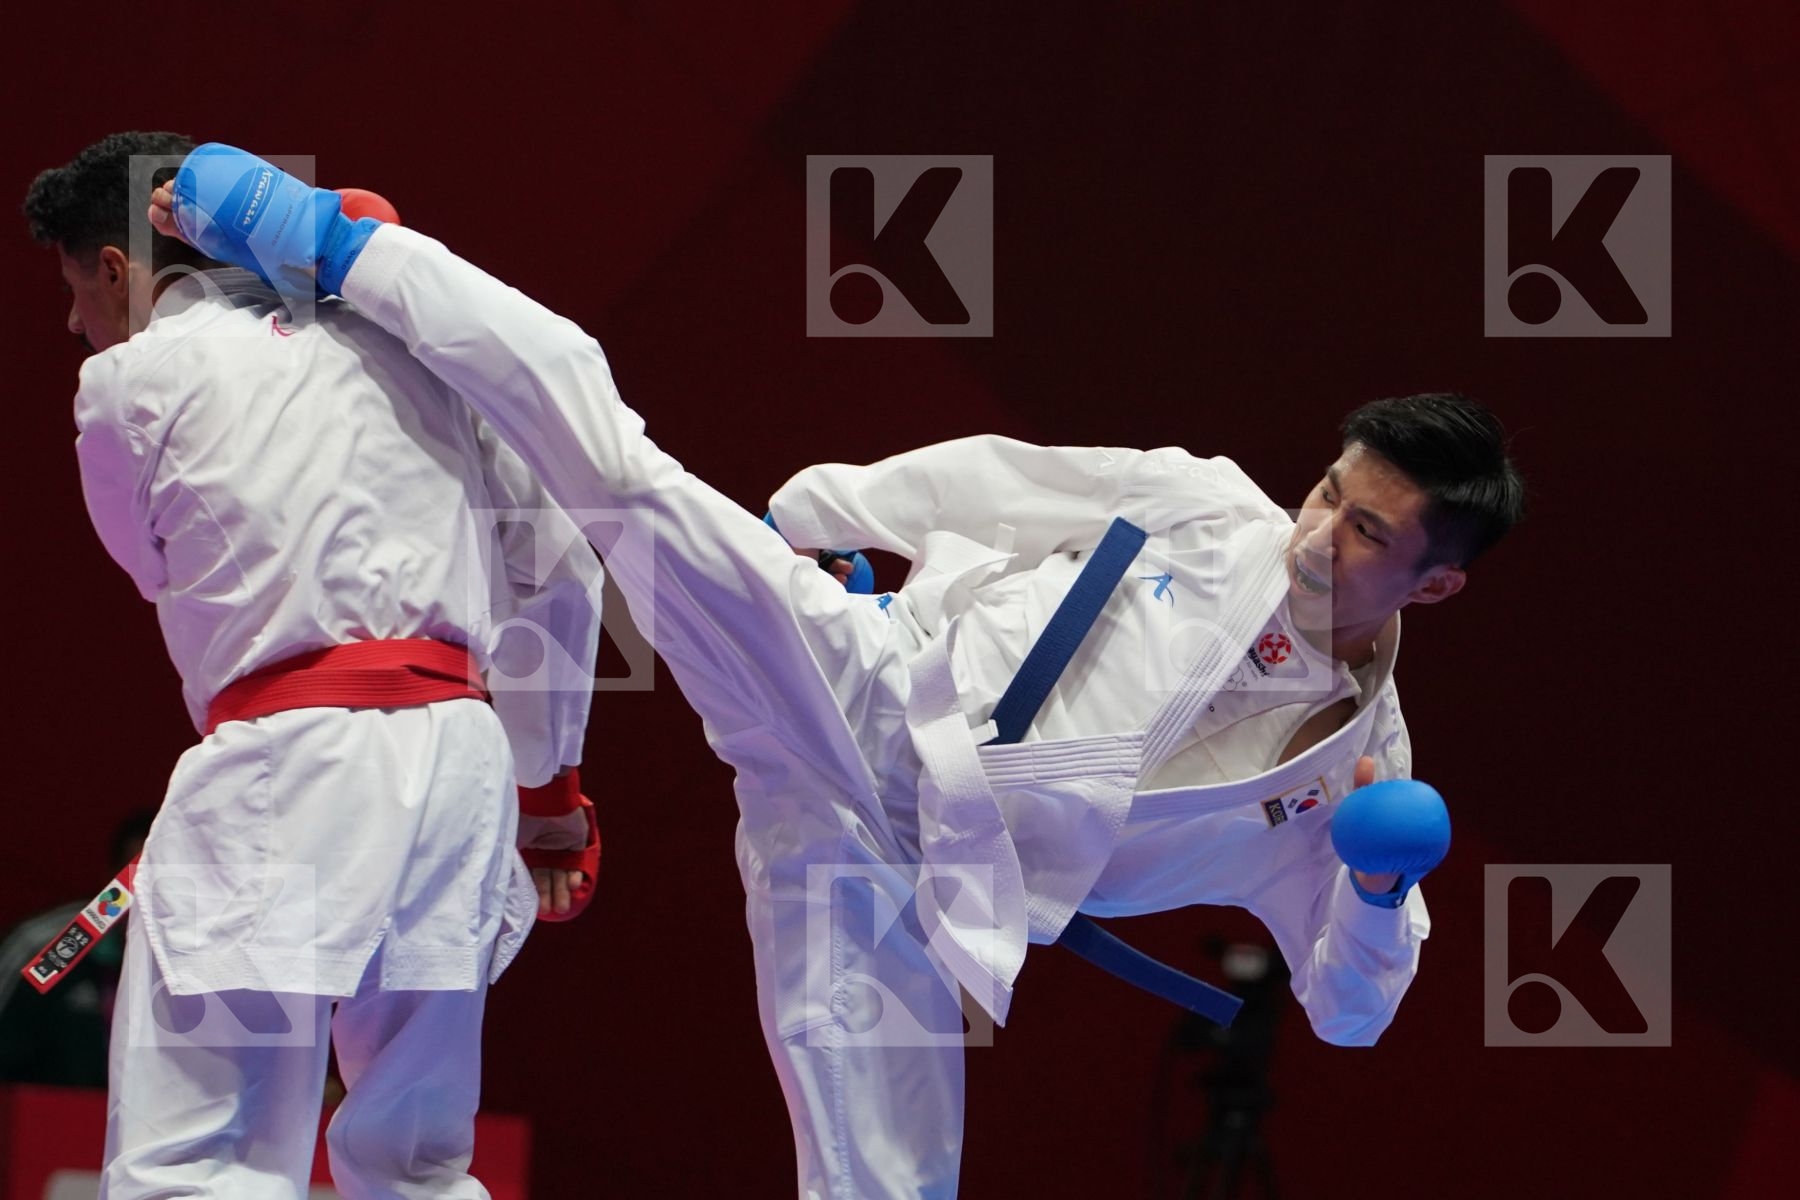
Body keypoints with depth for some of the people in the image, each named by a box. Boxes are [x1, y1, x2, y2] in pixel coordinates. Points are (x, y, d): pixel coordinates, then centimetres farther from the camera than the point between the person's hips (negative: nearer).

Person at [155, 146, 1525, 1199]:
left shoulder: (1360, 768, 1)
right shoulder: (1208, 512, 0)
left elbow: (1348, 1011, 5)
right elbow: (1007, 481, 10)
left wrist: (1384, 893, -15)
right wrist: (817, 509, 8)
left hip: (906, 878, 0)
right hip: (860, 683, 0)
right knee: (612, 458, -15)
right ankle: (331, 243, -5)